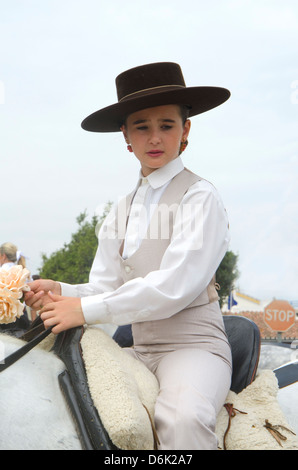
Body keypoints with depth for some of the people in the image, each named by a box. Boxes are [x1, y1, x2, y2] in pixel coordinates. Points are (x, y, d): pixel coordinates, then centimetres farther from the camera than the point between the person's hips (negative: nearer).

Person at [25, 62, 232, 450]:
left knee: (183, 418, -37)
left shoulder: (199, 197, -6)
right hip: (138, 350, 7)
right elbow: (106, 287, 10)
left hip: (193, 345, -7)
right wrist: (61, 291, -11)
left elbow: (174, 287, -17)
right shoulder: (120, 213, 14)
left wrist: (87, 310, -17)